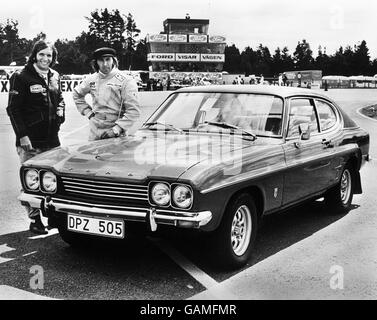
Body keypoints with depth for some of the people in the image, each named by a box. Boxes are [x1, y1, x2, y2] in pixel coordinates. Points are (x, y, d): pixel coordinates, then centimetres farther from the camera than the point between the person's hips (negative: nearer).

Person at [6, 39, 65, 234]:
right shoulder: (21, 78, -6)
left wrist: (60, 110, 4)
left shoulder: (53, 77, 12)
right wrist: (22, 136, -15)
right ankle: (35, 221, 8)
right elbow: (13, 109, -9)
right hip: (30, 140, -6)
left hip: (52, 138, 6)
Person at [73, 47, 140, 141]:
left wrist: (116, 129, -18)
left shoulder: (126, 81, -7)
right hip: (94, 133, 4)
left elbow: (133, 111, -13)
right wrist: (88, 112, 12)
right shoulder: (91, 79, 7)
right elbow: (77, 94, 25)